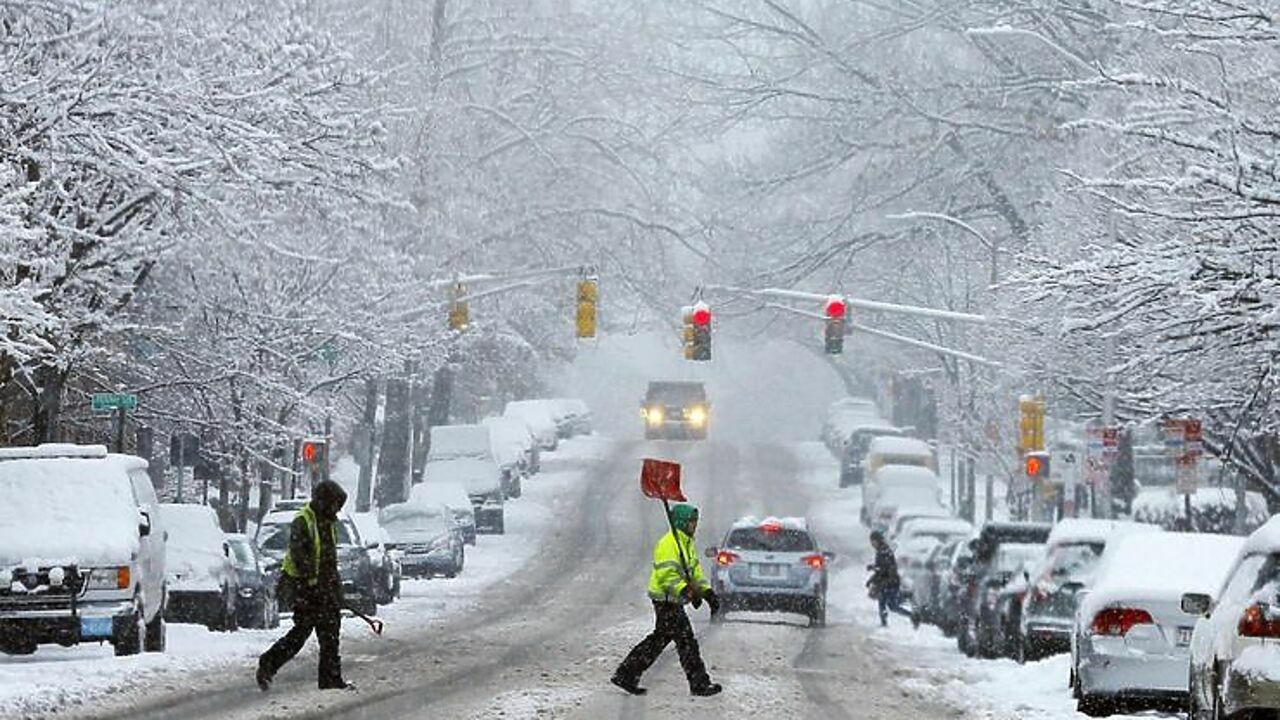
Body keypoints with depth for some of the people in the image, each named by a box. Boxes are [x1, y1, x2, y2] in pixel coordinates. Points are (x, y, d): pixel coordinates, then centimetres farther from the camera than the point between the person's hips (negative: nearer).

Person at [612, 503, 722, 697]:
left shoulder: (688, 544, 17)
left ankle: (626, 675, 18)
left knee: (660, 639, 14)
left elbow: (695, 572, 21)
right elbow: (667, 575, -24)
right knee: (686, 641, -7)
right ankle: (700, 684, -1)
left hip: (674, 600, 11)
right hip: (666, 599, -11)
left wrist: (708, 593, 10)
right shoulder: (669, 544, -17)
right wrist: (686, 591, -32)